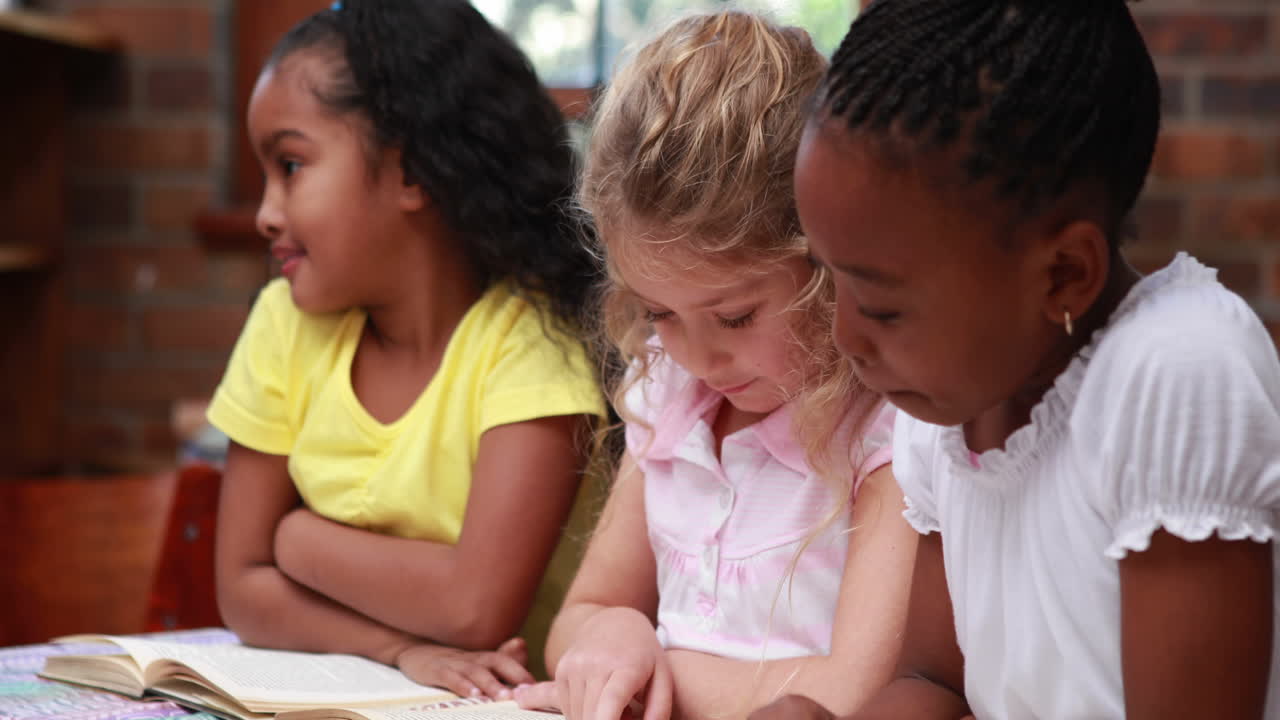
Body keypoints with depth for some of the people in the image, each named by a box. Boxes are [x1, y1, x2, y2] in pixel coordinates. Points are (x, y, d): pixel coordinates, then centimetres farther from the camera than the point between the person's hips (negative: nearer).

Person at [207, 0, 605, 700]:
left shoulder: (528, 329, -14)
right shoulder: (285, 321, 0)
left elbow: (477, 605, -22)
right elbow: (243, 587, -1)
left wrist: (302, 538, -10)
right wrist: (401, 646, -16)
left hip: (508, 699, -3)